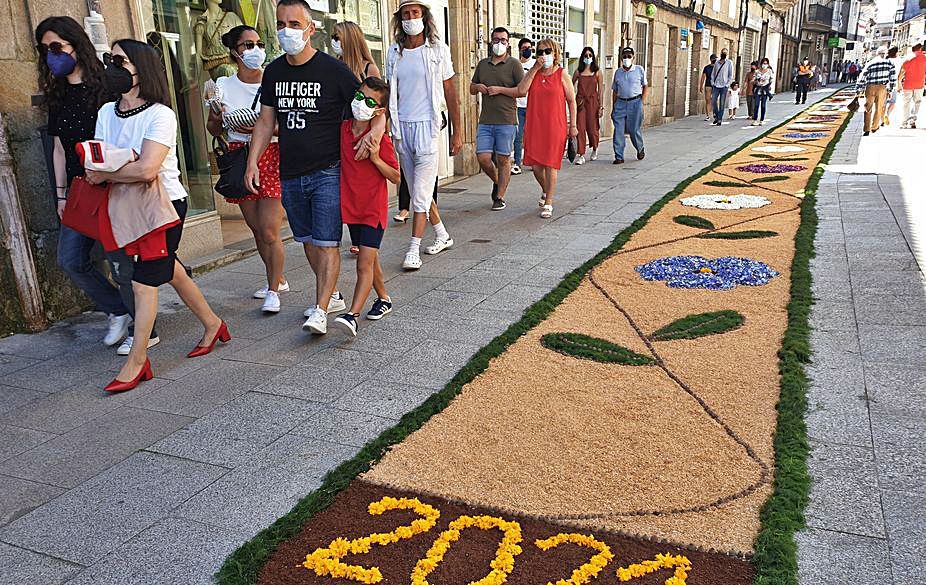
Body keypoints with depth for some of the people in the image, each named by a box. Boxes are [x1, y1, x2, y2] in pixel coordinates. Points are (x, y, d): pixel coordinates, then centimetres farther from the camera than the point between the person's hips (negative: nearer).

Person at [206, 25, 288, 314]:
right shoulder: (223, 86, 5)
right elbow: (213, 130, 13)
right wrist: (217, 118, -9)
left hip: (272, 157, -4)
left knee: (269, 232, -9)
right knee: (257, 230, 12)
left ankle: (273, 290, 6)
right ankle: (277, 280, 30)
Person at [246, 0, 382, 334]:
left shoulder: (333, 70, -7)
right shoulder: (274, 71, 8)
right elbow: (266, 122, 13)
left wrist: (376, 130, -25)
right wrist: (253, 162, 6)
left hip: (327, 172, -6)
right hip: (290, 175, 6)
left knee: (326, 243, -7)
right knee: (307, 240, 14)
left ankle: (320, 311, -4)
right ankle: (333, 296, 29)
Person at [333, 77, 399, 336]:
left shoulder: (381, 140, -13)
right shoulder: (343, 128, 3)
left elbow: (396, 178, -10)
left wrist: (376, 159, -23)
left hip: (374, 210, -6)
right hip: (351, 207, 6)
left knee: (365, 263, -11)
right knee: (370, 259, 19)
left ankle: (352, 315, -16)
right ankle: (384, 298, 36)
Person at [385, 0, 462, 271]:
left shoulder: (438, 50, 0)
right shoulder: (393, 52, 9)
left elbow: (450, 93, 2)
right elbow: (389, 94, 13)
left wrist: (456, 133, -1)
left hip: (427, 126, -4)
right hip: (401, 127, 5)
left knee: (421, 192, -8)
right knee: (418, 190, 11)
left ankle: (414, 249, -4)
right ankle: (442, 235, 26)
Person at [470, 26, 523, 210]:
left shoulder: (514, 64, 1)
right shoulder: (482, 64, 15)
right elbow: (471, 88, 24)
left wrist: (500, 89, -13)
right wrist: (478, 87, 1)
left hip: (506, 121, -4)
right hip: (485, 121, 4)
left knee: (503, 159, 1)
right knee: (483, 158, -2)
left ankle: (500, 197, 11)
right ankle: (497, 182, 28)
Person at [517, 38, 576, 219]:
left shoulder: (562, 74, 0)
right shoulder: (533, 72, 8)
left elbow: (571, 100, 2)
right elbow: (521, 90, -9)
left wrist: (573, 125, 0)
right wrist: (535, 69, -9)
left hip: (555, 126, -3)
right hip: (534, 125, 3)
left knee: (550, 165, -1)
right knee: (535, 165, 5)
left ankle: (548, 203, 7)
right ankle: (546, 191, 35)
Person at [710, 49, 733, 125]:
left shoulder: (729, 63, 1)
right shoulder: (716, 63, 10)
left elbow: (731, 75, 1)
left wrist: (727, 84, -8)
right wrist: (712, 83, 2)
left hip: (724, 86, -3)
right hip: (716, 86, 3)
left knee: (722, 104, -1)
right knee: (713, 101, -5)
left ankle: (720, 119, 4)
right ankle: (716, 116, 14)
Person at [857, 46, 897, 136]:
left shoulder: (870, 63, 10)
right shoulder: (889, 63, 7)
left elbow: (862, 77, 5)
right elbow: (893, 77, 3)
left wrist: (858, 90, 7)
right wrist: (890, 90, 11)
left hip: (870, 87, 1)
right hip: (882, 88, -1)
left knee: (868, 109, 4)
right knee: (879, 108, 15)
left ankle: (866, 130, -3)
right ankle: (874, 127, 25)